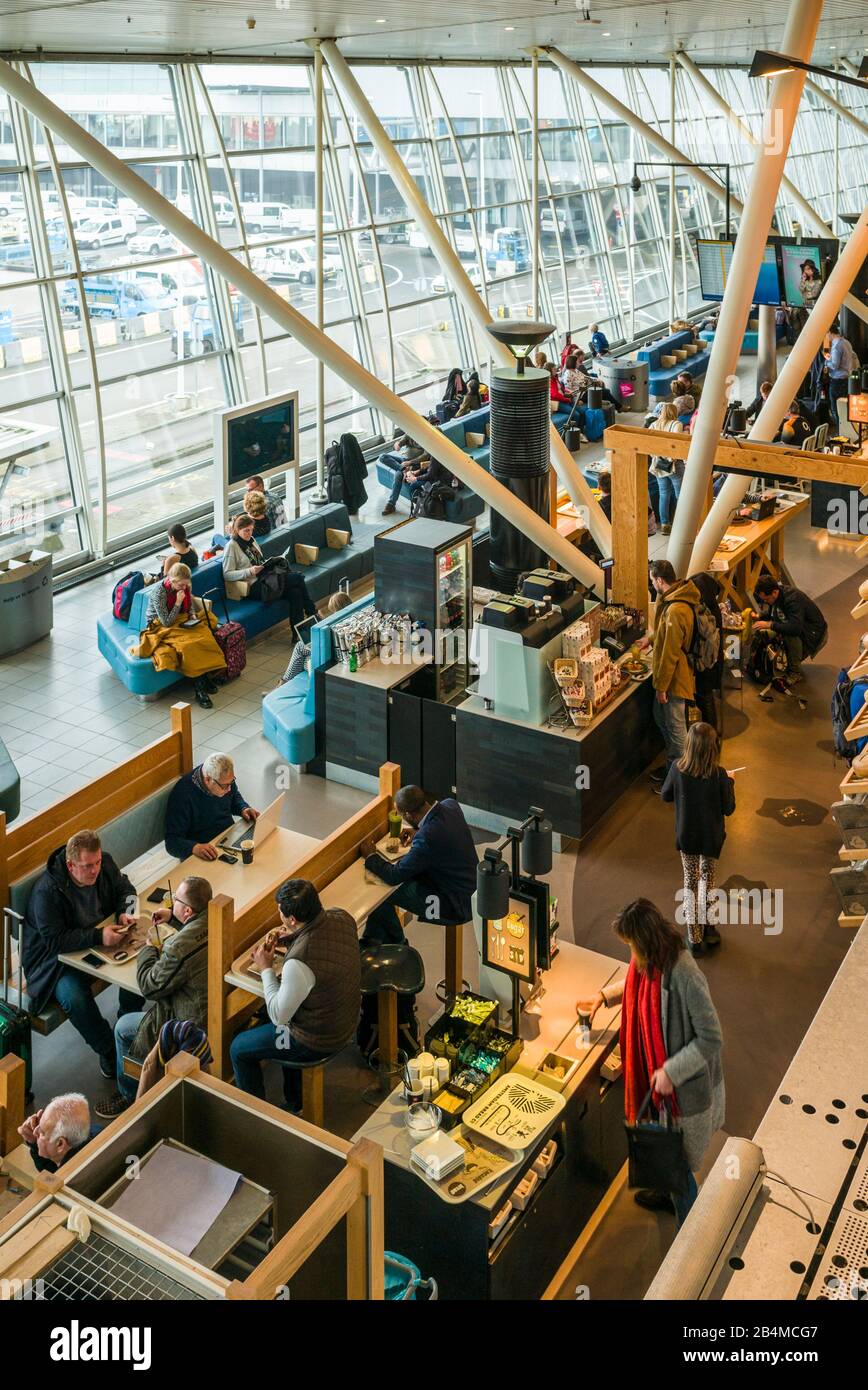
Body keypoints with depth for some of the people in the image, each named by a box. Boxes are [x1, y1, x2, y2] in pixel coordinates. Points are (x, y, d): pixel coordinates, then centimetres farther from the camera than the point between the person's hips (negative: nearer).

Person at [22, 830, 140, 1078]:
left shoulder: (104, 865, -9)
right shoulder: (47, 891, -28)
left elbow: (125, 889, 8)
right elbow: (55, 941, -28)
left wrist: (126, 912, -14)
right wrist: (98, 936, -37)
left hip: (100, 941, 6)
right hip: (56, 957, -6)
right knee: (75, 999, -31)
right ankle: (108, 1050, -6)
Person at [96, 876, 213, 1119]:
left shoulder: (180, 949, -34)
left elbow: (149, 986, -17)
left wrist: (150, 948, -4)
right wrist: (172, 917, 9)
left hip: (193, 1025, -8)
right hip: (220, 1005, 8)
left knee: (123, 1028, 13)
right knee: (148, 1005, 30)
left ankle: (129, 1096, 36)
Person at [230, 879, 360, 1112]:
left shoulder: (299, 963, -38)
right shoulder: (341, 917, -15)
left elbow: (278, 1016, -21)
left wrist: (266, 969, -12)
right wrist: (292, 938, -2)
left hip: (316, 1042, -8)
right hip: (345, 1023, 8)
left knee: (239, 1049, 14)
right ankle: (293, 1104, 46)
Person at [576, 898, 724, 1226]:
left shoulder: (684, 977, -36)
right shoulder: (650, 961, -10)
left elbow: (712, 1038, -28)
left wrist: (670, 1072, -26)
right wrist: (603, 996, 8)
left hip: (687, 1085, -8)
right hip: (659, 1069, 8)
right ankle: (671, 1195, 56)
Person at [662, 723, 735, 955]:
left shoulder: (678, 769, -19)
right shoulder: (719, 775, -25)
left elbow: (666, 796, -3)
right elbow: (728, 809, -12)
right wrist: (730, 784, 2)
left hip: (686, 836, 1)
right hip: (711, 837, -1)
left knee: (691, 882, 17)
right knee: (707, 879, 22)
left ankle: (694, 938, 24)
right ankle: (706, 928, 32)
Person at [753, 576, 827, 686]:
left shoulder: (793, 599, -32)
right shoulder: (776, 596, -7)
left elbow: (795, 628, -45)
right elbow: (772, 614, 14)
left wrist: (769, 625, -41)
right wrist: (759, 617, -5)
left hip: (815, 635, -8)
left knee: (791, 635, -36)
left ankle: (795, 672, -19)